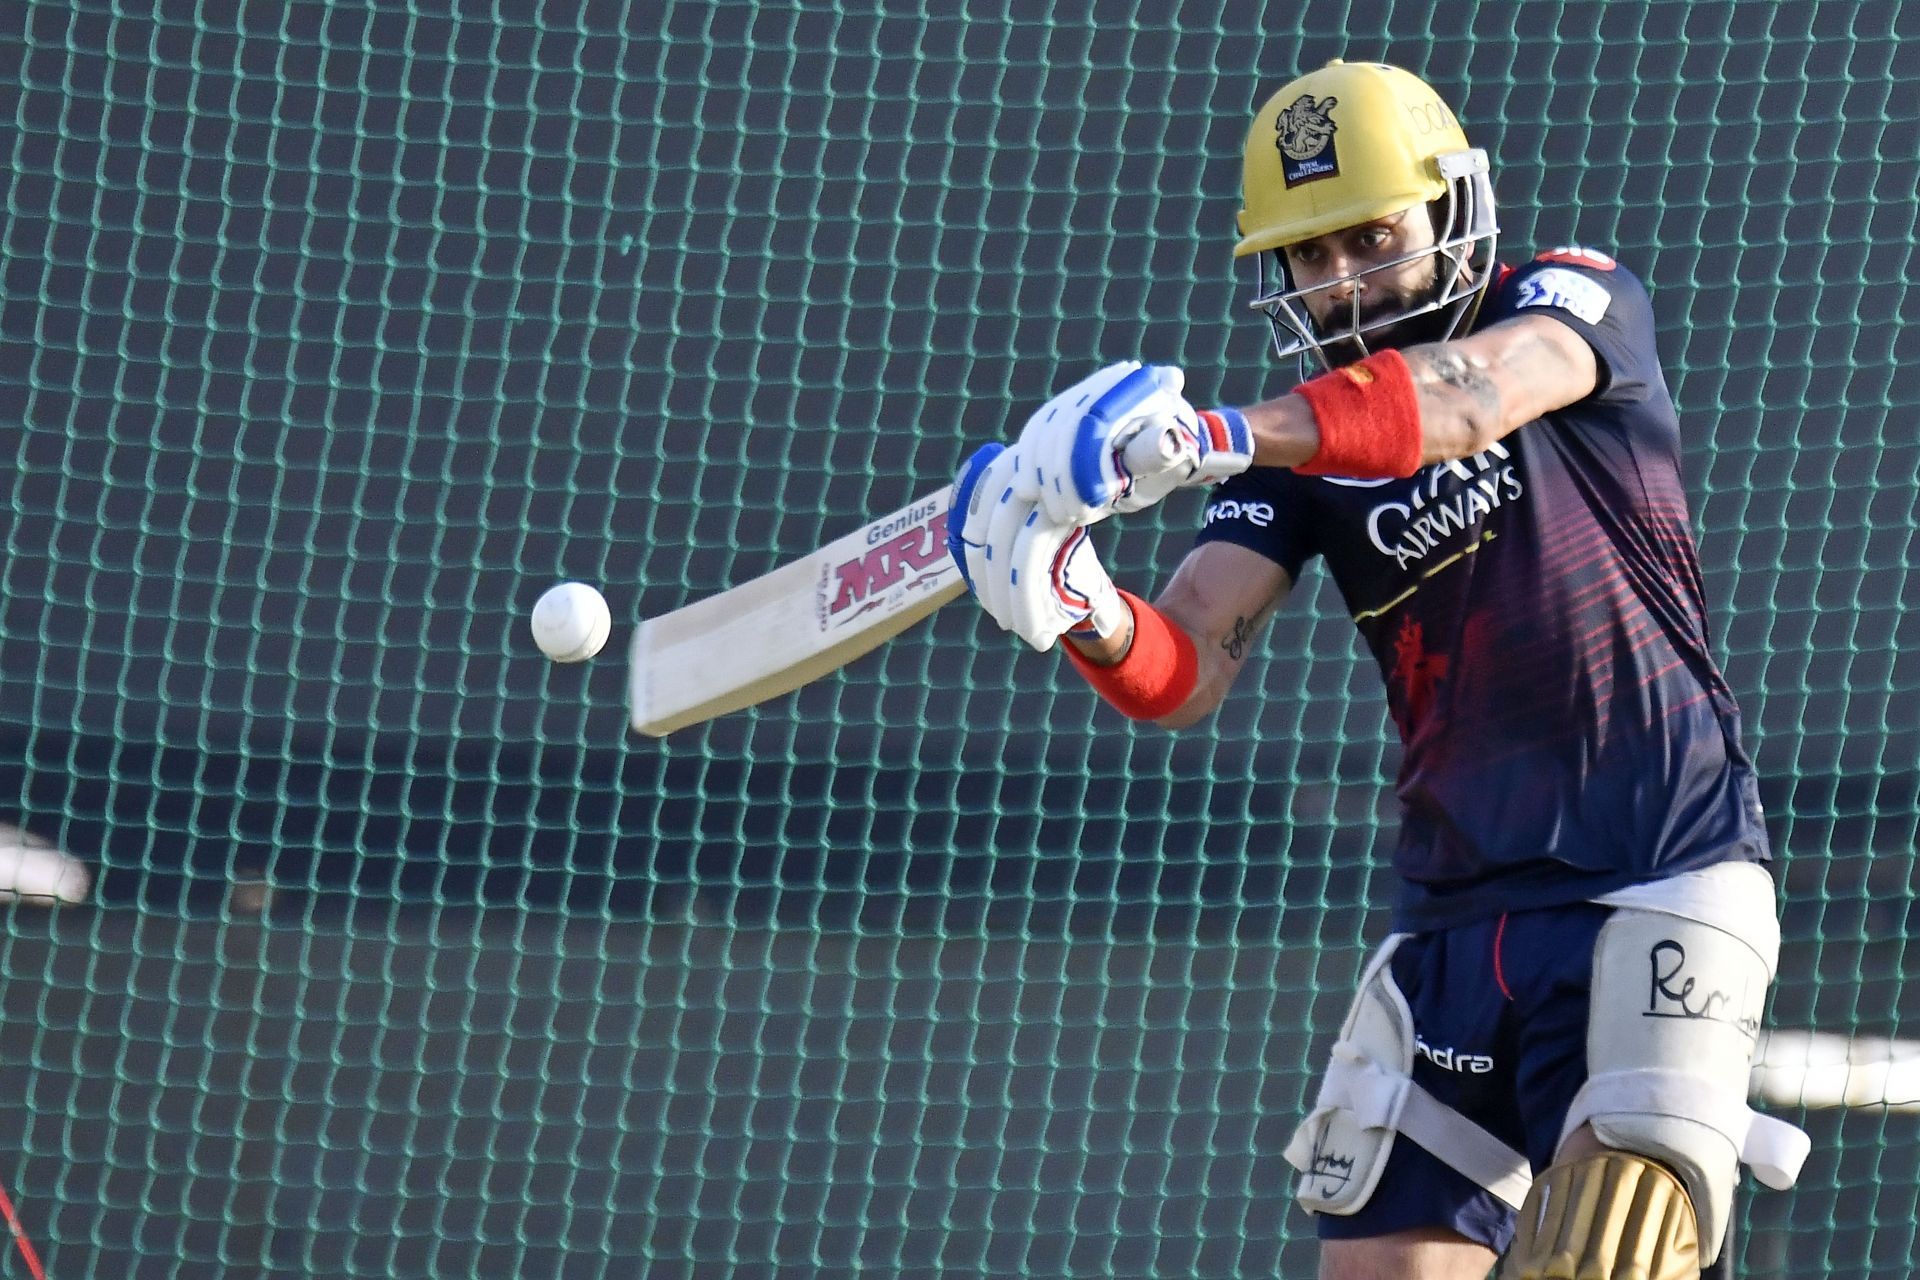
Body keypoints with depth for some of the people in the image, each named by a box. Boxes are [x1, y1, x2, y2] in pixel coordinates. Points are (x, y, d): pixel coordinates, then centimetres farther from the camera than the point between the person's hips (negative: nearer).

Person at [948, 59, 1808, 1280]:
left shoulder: (1581, 302, -3)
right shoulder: (1299, 452, 8)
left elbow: (1470, 396, -27)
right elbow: (1185, 674, -4)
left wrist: (1219, 436, -42)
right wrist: (1091, 617, -29)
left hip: (1660, 882, -5)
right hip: (1457, 914, 5)